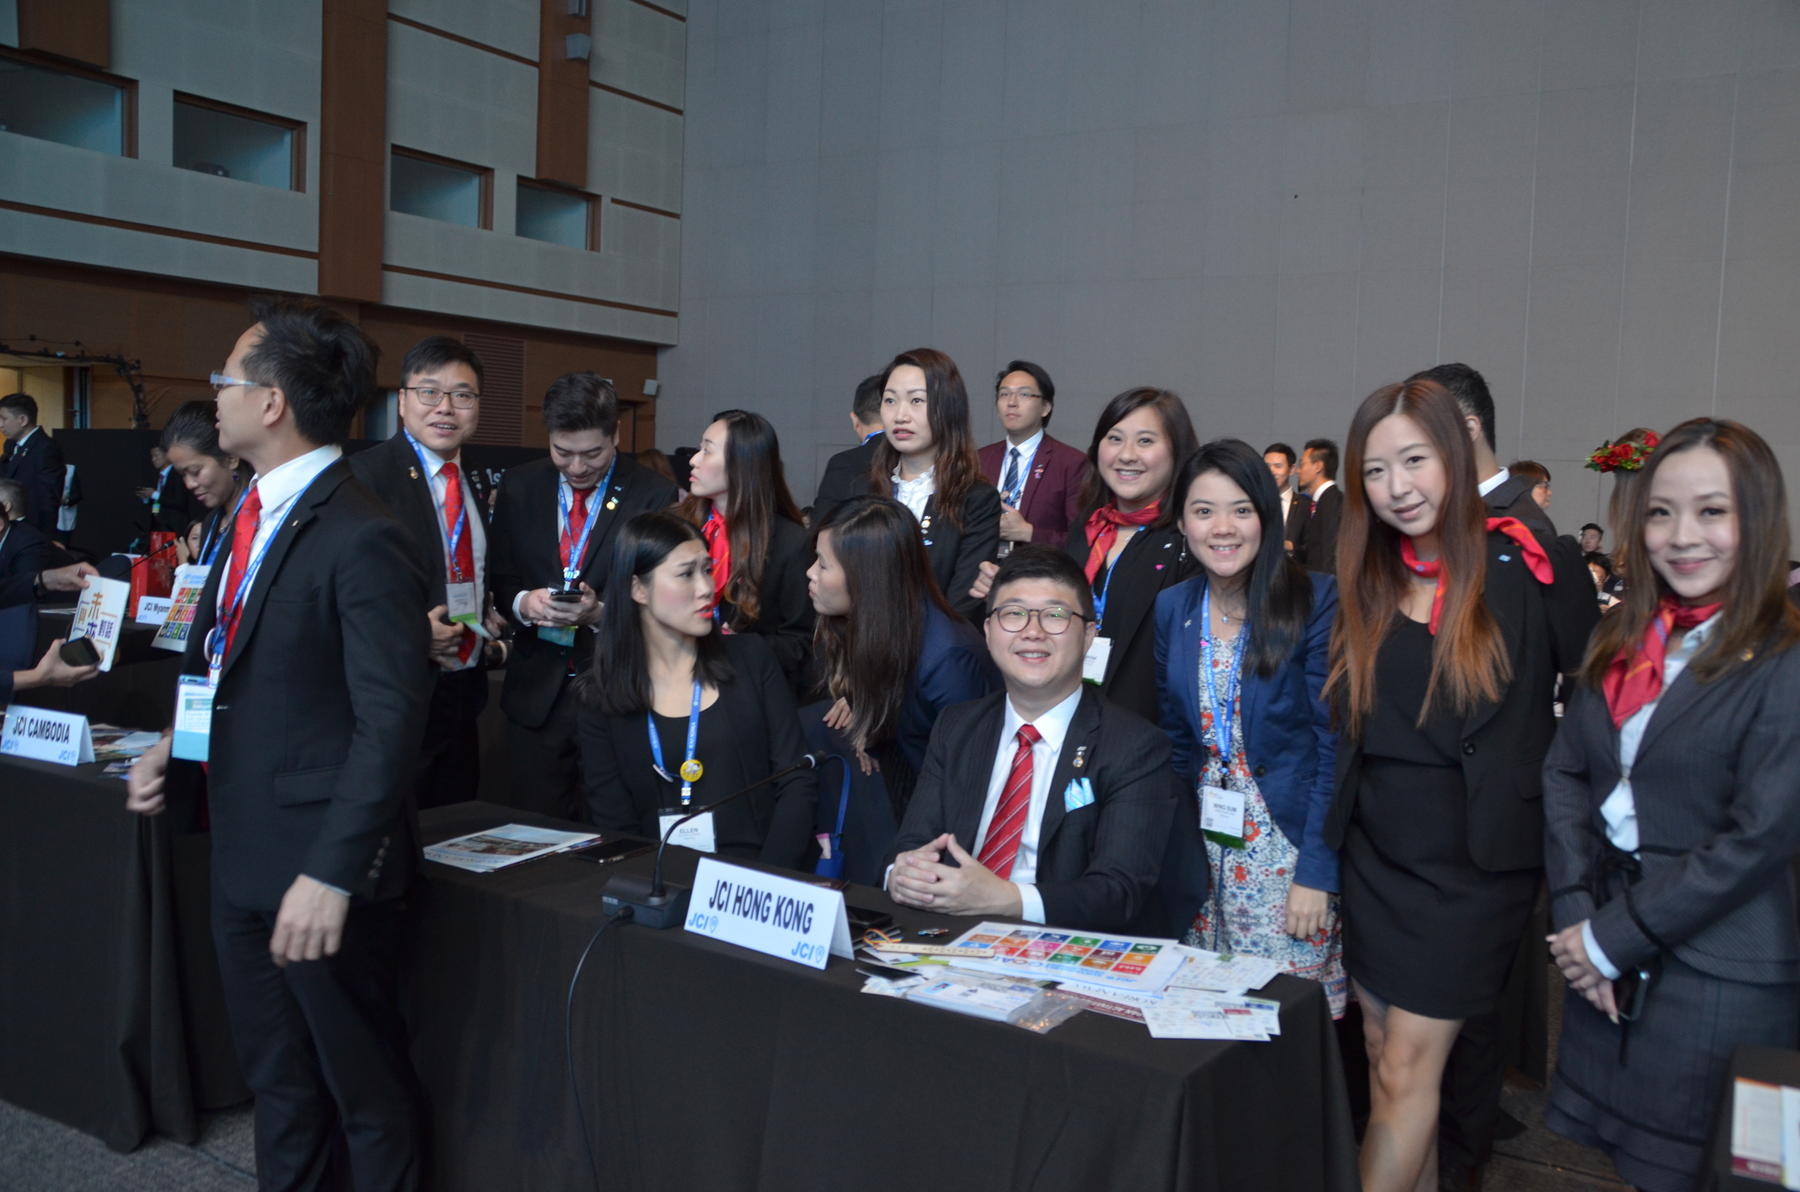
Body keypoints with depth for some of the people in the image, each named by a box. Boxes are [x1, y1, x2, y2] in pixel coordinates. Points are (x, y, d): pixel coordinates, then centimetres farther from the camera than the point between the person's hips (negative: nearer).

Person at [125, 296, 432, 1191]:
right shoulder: (253, 516, 9)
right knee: (277, 1082, 23)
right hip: (244, 856, 9)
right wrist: (178, 756, 3)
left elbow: (389, 721, -22)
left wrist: (331, 874, -25)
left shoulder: (360, 540, -20)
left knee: (365, 1092, 10)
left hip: (320, 869, -9)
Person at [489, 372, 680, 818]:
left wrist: (602, 612, -21)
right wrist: (522, 602, -12)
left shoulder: (655, 496, -5)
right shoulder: (519, 487, 6)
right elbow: (499, 580, 9)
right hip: (536, 693, 3)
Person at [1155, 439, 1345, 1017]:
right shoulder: (1172, 607, 5)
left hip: (1288, 845, -4)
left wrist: (1316, 872, -14)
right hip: (1203, 850, 5)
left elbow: (1335, 744, -11)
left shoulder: (1316, 601, -11)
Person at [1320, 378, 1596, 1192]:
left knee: (1407, 1070, 0)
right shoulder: (1361, 581, 2)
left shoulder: (1527, 566, -11)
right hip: (1375, 854, 5)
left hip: (1471, 859, -4)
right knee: (1384, 1061, 13)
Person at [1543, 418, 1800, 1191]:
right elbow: (1566, 772, 5)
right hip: (1607, 958, 5)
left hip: (1720, 976, -5)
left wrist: (1614, 938, -13)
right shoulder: (1623, 640, 6)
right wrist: (1577, 916, -7)